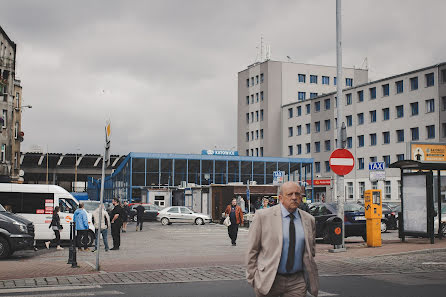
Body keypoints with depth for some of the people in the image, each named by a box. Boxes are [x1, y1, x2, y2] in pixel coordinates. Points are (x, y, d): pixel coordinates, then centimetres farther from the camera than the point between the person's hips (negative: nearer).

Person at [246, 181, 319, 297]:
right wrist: (253, 278, -2)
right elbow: (252, 250, -2)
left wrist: (310, 275, 12)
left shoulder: (309, 220, 6)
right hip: (267, 280, -2)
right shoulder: (263, 216, -5)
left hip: (297, 283, 3)